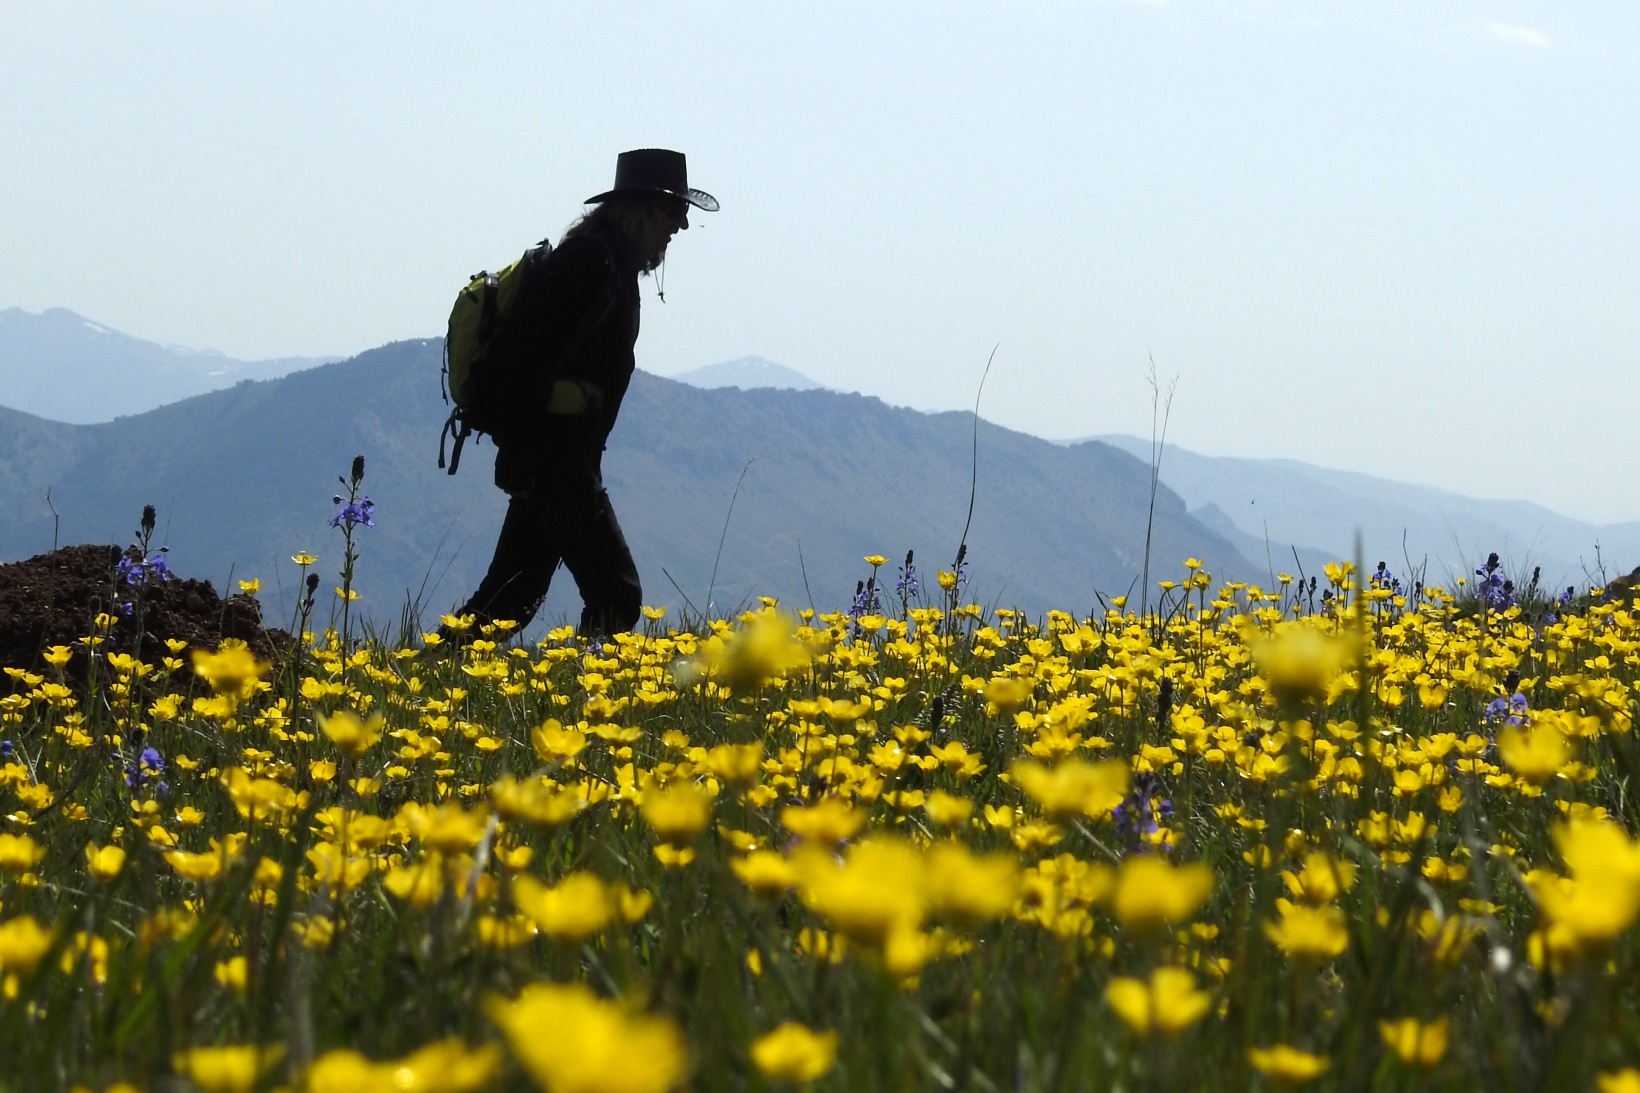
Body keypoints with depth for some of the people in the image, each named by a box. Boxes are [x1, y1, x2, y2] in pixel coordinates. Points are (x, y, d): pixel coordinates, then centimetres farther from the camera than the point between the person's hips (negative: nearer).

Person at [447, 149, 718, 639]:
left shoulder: (615, 263, 18)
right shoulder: (590, 257, -13)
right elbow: (517, 345, -20)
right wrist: (517, 445, -22)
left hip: (566, 457, 10)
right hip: (554, 455, -10)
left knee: (512, 597, 11)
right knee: (616, 596, -11)